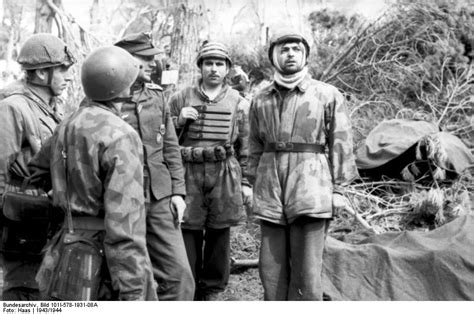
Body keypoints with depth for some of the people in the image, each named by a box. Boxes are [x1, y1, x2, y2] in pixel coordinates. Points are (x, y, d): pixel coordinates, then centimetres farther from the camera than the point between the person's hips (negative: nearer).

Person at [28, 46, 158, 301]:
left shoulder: (68, 125, 6)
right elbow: (124, 222, -23)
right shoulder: (120, 136, -18)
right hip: (105, 264, -8)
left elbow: (37, 170, 22)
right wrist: (132, 293, -22)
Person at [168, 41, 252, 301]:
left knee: (219, 236, 6)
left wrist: (246, 182, 5)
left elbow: (245, 147, 9)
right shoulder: (180, 98, 7)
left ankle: (211, 292, 20)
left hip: (224, 176, 1)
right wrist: (179, 121, -8)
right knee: (187, 235, 1)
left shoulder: (239, 103, 8)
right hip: (188, 174, 0)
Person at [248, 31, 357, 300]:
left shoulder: (328, 95, 2)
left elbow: (340, 144, 1)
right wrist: (255, 183, 12)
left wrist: (338, 187, -3)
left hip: (311, 188, -3)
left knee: (307, 271, -1)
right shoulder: (261, 100, 12)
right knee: (271, 269, 8)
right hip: (269, 192, 4)